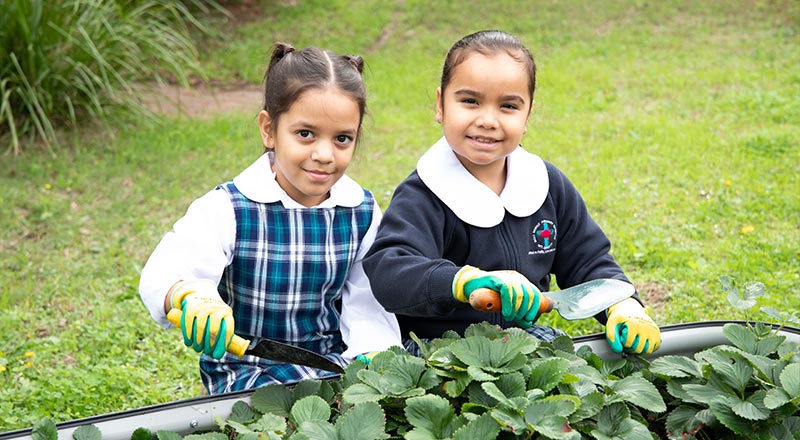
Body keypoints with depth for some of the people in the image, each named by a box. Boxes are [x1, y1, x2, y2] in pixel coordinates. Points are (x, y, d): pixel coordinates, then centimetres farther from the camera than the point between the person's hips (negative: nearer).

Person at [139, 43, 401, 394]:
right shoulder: (229, 210, -12)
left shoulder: (362, 212, 2)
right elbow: (161, 275, -28)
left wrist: (373, 356, -14)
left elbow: (367, 306, 8)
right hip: (246, 370, -4)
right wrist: (190, 296, -53)